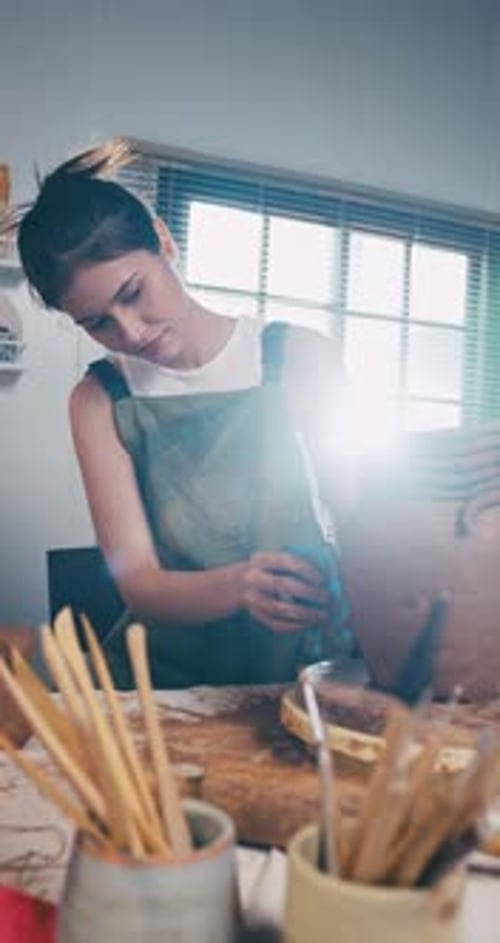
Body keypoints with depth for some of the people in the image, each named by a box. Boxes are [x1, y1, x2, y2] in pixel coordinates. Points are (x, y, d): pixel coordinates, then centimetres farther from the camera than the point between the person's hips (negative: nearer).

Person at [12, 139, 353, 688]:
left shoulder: (302, 360, -3)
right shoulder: (99, 402, 0)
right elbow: (138, 583, -7)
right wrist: (241, 585, -27)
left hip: (299, 665, 0)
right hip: (163, 675, 1)